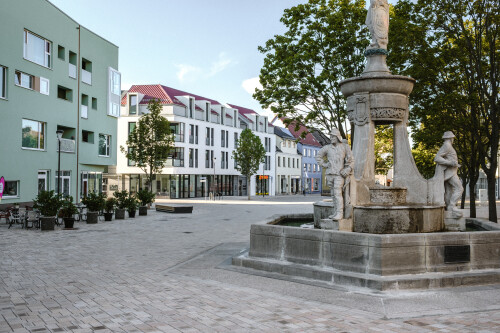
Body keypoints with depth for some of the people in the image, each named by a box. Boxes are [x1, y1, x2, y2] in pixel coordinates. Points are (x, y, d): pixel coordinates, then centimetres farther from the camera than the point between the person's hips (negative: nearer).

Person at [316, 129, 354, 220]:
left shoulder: (345, 147, 0)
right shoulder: (327, 148, 7)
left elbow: (350, 160, 1)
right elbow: (318, 156, 19)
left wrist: (348, 169, -13)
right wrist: (324, 164, 6)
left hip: (339, 174, -4)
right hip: (330, 174, 4)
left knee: (338, 193, -14)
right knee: (333, 194, 9)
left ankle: (340, 214, -13)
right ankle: (336, 213, 16)